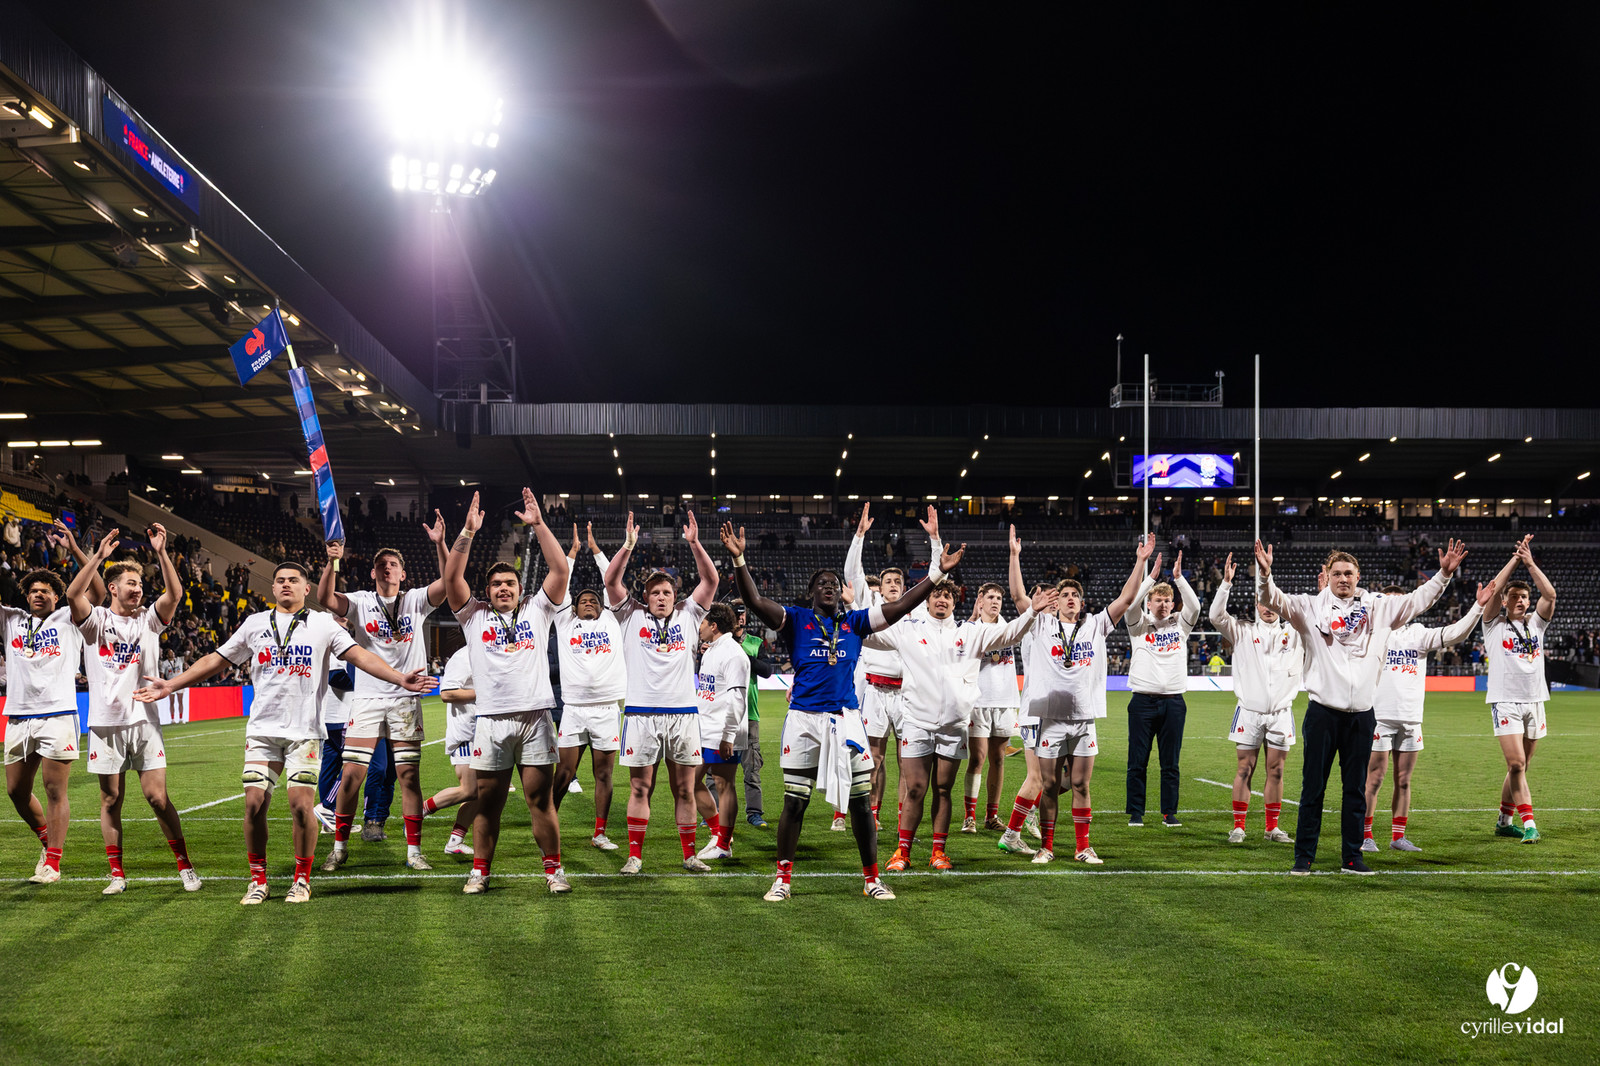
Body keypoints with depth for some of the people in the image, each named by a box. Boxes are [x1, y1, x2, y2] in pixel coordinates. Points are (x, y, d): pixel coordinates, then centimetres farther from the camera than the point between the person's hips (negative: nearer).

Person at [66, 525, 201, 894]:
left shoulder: (148, 619, 7)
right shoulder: (96, 620, 3)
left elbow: (175, 593, -8)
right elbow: (73, 595, -16)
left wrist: (161, 552, -17)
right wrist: (99, 556, -22)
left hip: (144, 720, 0)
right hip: (105, 724, 0)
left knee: (158, 797, -2)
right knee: (110, 800, 5)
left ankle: (185, 865, 8)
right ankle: (117, 874, 14)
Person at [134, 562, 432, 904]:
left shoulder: (322, 623, 6)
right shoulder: (255, 623, 12)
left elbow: (359, 655, -2)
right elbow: (216, 660, 16)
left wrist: (400, 679, -14)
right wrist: (170, 685, 13)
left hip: (305, 732, -2)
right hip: (262, 730, 2)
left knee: (301, 805, -9)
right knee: (255, 803, -4)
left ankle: (302, 880, 9)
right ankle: (258, 880, 12)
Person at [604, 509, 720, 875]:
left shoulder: (688, 617, 13)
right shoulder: (632, 617, 10)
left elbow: (711, 580, 6)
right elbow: (611, 581, -1)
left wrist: (694, 543, -5)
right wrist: (628, 546, -12)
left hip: (683, 714, 1)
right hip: (641, 714, -1)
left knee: (684, 789, 6)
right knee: (640, 788, 2)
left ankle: (689, 854, 14)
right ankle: (635, 855, 9)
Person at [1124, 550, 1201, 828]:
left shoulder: (1180, 624, 11)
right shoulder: (1139, 625, 7)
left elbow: (1194, 606, -6)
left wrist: (1178, 578, -13)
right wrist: (1152, 577, -16)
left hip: (1173, 700, 1)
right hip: (1143, 699, -1)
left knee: (1171, 762, 5)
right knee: (1138, 761, 1)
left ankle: (1169, 812, 12)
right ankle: (1135, 813, 8)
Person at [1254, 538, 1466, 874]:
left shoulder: (1378, 608, 10)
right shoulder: (1311, 607, 3)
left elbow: (1418, 600, 14)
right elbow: (1276, 600, -10)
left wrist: (1444, 573, 3)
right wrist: (1265, 575, -28)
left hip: (1361, 714, 3)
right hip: (1323, 711, -3)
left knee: (1356, 790, 9)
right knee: (1312, 789, 1)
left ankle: (1351, 857, 17)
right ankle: (1304, 857, 7)